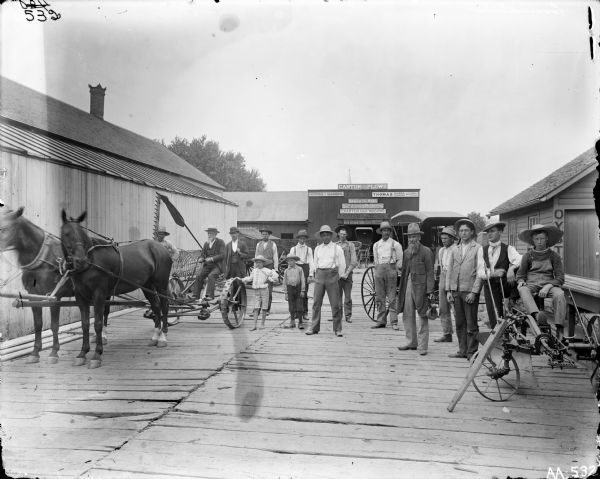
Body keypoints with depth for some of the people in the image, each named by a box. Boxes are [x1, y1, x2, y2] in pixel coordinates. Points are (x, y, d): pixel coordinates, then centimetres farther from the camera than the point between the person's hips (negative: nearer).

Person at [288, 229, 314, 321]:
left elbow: (311, 262, 3)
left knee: (304, 292, 0)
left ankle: (305, 313, 6)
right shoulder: (293, 249, 10)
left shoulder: (309, 249, 8)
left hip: (305, 268, -1)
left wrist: (311, 274, -5)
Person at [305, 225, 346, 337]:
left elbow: (342, 265, 7)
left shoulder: (337, 248, 4)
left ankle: (337, 329, 5)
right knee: (316, 302, 0)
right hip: (319, 276, 3)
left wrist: (337, 278, 7)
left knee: (335, 304, -2)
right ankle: (314, 328, 7)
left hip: (332, 275, -3)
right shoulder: (317, 249, 13)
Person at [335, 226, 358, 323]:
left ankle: (348, 316, 5)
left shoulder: (351, 245, 7)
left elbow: (354, 262, 0)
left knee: (348, 296, -2)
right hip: (337, 274, 1)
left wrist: (347, 273, -8)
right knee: (338, 296, 1)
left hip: (347, 273, -1)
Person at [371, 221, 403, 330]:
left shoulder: (396, 244, 4)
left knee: (392, 298, -5)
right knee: (379, 297, 4)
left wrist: (396, 270, -2)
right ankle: (381, 321, 10)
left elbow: (400, 260, 5)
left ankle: (394, 322, -2)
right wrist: (378, 270, 12)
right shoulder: (376, 245, 14)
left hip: (391, 270, -4)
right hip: (379, 270, 4)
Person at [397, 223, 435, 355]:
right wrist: (401, 288, 8)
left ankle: (422, 346, 5)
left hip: (420, 287, -7)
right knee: (407, 315, 11)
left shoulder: (426, 252, -4)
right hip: (408, 286, 7)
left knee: (422, 317, -1)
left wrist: (429, 290, -13)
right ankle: (411, 342, 24)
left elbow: (430, 272, -7)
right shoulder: (406, 252, 15)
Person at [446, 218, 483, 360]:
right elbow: (449, 271, 15)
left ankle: (472, 352, 9)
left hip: (470, 290, -5)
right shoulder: (455, 250, 15)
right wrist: (448, 290, 7)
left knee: (471, 324, 0)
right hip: (455, 291, 5)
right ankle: (462, 350, 17)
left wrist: (474, 292, -13)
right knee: (460, 323, 9)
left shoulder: (478, 249, -1)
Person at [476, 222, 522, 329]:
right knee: (494, 321, 1)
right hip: (490, 287, 2)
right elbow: (480, 272, -1)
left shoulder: (508, 249, 2)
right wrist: (492, 273, -20)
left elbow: (519, 259, -18)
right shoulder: (482, 250, 7)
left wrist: (512, 268, -38)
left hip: (505, 285, -2)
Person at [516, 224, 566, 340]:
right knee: (522, 290, -35)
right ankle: (536, 314, -60)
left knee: (559, 294, -34)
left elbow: (560, 278, 4)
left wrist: (548, 286, -14)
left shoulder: (554, 256, 11)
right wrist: (521, 281, -9)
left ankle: (559, 328, -38)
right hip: (531, 285, 0)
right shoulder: (528, 255, 14)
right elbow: (520, 275, 16)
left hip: (549, 285, 0)